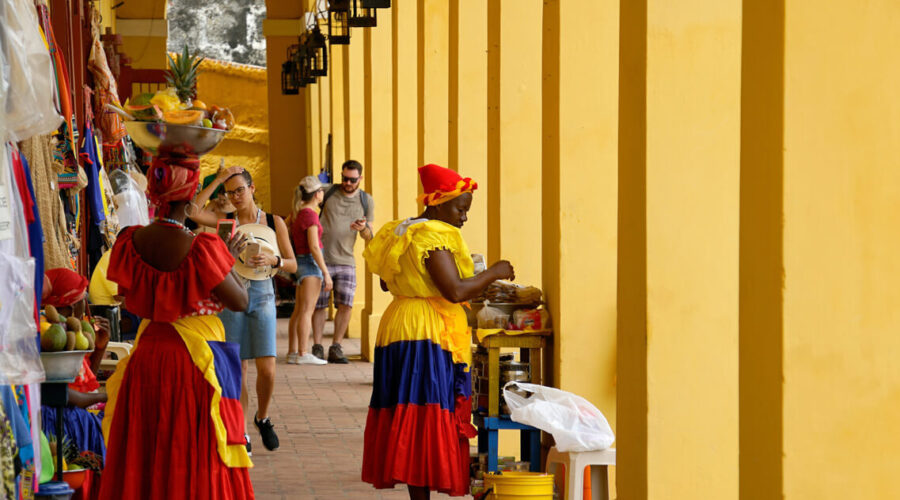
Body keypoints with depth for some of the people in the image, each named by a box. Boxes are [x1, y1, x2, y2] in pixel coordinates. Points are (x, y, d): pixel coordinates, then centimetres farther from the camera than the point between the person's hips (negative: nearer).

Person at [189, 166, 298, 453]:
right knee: (237, 368, 0)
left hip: (262, 295, 0)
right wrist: (218, 180, -11)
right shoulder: (225, 221, 5)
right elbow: (192, 211, -14)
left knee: (267, 369, -8)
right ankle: (241, 432, 12)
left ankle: (263, 417, 20)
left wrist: (272, 260, -18)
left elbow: (293, 265, 3)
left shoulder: (274, 222, 5)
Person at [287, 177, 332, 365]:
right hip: (310, 263, -9)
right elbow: (314, 247, -19)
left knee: (298, 311, 10)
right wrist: (326, 273, -17)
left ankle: (292, 353, 12)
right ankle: (303, 354, -11)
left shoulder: (298, 213, 11)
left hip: (301, 261, 9)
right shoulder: (310, 214, -15)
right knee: (307, 310, -9)